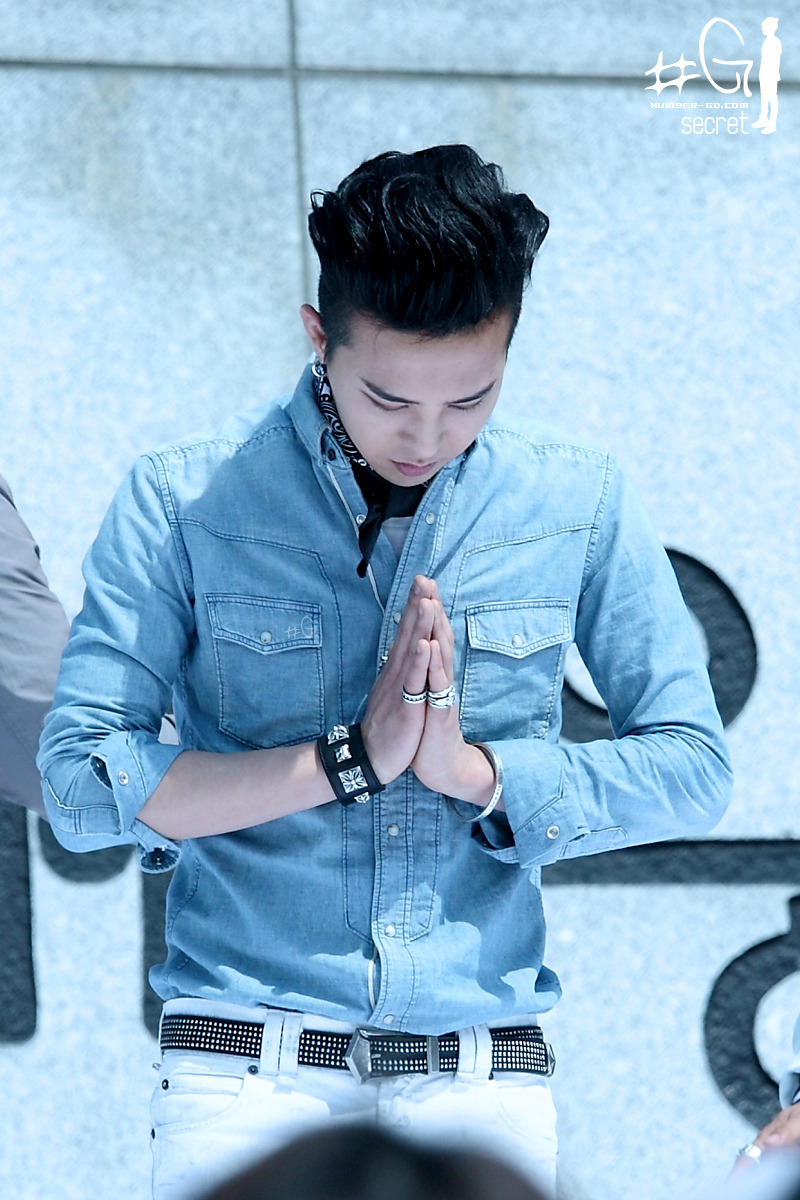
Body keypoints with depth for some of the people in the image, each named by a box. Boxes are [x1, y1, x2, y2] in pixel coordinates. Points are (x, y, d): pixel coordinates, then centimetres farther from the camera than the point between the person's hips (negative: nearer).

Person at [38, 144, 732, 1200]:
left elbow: (691, 768, 9)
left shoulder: (580, 507, 8)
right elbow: (82, 783, -5)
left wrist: (473, 769, -6)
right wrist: (349, 759, -10)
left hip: (480, 1068, 2)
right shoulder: (180, 503, 1)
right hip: (249, 1065, -1)